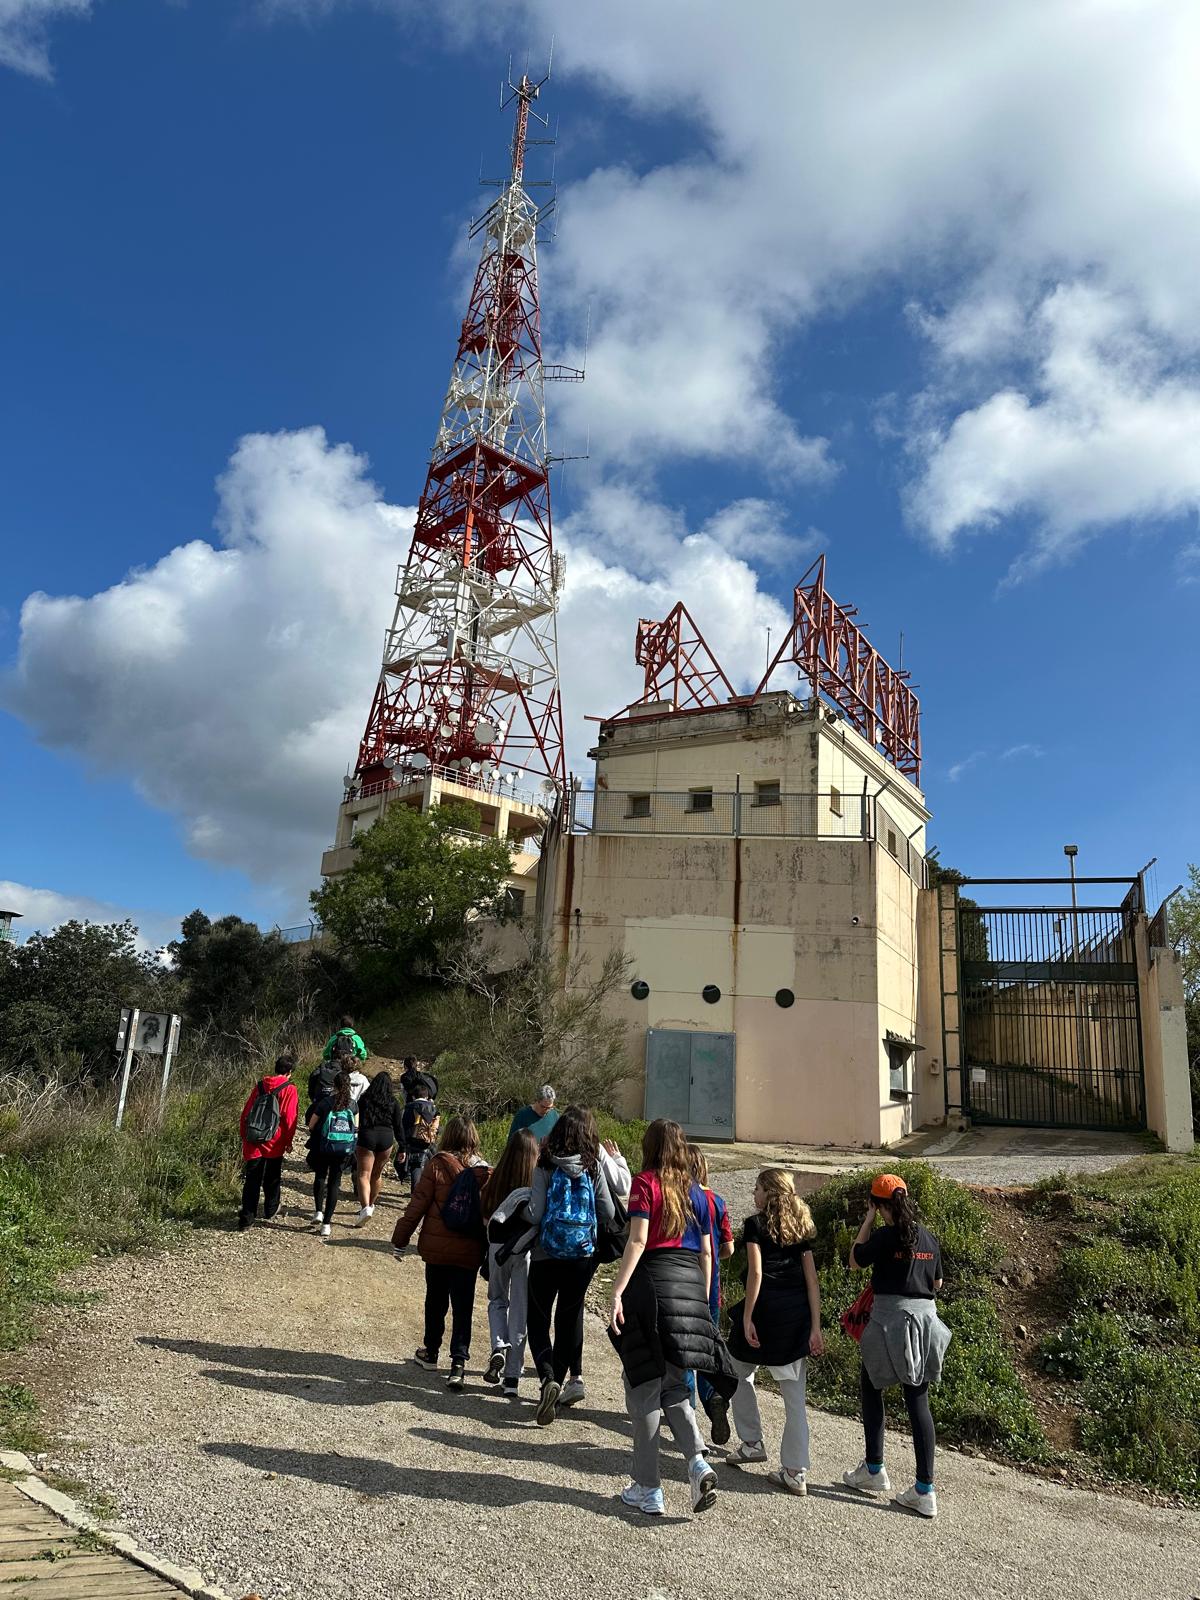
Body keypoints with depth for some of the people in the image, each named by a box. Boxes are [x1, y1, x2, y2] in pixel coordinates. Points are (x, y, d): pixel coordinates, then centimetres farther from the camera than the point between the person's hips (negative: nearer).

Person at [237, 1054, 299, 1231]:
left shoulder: (260, 1086, 6)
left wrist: (244, 1137, 17)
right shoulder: (289, 1089, -7)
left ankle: (246, 1220, 0)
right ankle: (269, 1213, 30)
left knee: (251, 1183, 4)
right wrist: (288, 1142, 3)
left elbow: (245, 1113, 8)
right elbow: (290, 1118, -8)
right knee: (272, 1181, 17)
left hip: (253, 1143, 2)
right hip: (274, 1145, -2)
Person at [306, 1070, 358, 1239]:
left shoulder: (325, 1102, -7)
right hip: (345, 1148, 2)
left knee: (320, 1177, 20)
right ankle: (326, 1223, 6)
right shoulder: (352, 1104, 0)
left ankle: (318, 1211, 3)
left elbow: (311, 1126, -1)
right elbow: (356, 1127, 11)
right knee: (334, 1182, 8)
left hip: (324, 1146, -2)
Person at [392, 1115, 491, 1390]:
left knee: (435, 1300, 18)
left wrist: (400, 1238, 3)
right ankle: (459, 1361, -4)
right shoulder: (483, 1171, -6)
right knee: (463, 1307, 6)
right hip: (469, 1251, 0)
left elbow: (417, 1205, -8)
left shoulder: (437, 1166, -11)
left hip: (436, 1246, 0)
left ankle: (431, 1352, 33)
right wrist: (486, 1247, 12)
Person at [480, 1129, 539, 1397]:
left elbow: (485, 1215, 0)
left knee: (497, 1300, 23)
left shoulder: (497, 1179, -6)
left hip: (498, 1247, 1)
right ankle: (512, 1377, 12)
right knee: (521, 1309, 9)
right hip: (527, 1250, -1)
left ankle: (499, 1346, -1)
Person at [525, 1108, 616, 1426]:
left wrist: (523, 1206, 6)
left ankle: (548, 1378, -11)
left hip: (545, 1256, -2)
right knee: (569, 1319, 16)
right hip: (583, 1256, 2)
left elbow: (535, 1215, -15)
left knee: (538, 1320, 10)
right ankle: (558, 1382, 19)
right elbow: (609, 1213, -4)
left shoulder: (545, 1169, -12)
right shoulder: (594, 1169, -6)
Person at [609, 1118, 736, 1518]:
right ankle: (697, 1462, -3)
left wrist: (618, 1292, -16)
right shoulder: (696, 1191, 12)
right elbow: (706, 1252, 13)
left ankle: (648, 1490, 11)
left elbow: (637, 1241, -14)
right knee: (673, 1384, 17)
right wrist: (703, 1301, 21)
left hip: (652, 1278, -5)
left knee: (645, 1387, 5)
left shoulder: (645, 1183, -4)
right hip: (690, 1283, 5)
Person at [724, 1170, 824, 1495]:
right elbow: (812, 1279, 6)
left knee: (740, 1373, 20)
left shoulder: (755, 1224, -4)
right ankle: (796, 1472, 8)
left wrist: (746, 1318, -11)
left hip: (765, 1309, -5)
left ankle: (752, 1442, 24)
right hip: (797, 1314, 5)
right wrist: (815, 1328, 5)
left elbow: (755, 1273, -13)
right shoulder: (800, 1227, 11)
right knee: (794, 1395, 8)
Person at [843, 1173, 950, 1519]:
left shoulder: (884, 1236, -13)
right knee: (918, 1401, 8)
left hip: (890, 1320, -5)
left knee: (871, 1388, 15)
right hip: (926, 1318, 5)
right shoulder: (928, 1237, 4)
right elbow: (937, 1283, 15)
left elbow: (855, 1260, 3)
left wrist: (868, 1220, 3)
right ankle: (925, 1491, 7)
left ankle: (874, 1470, 20)